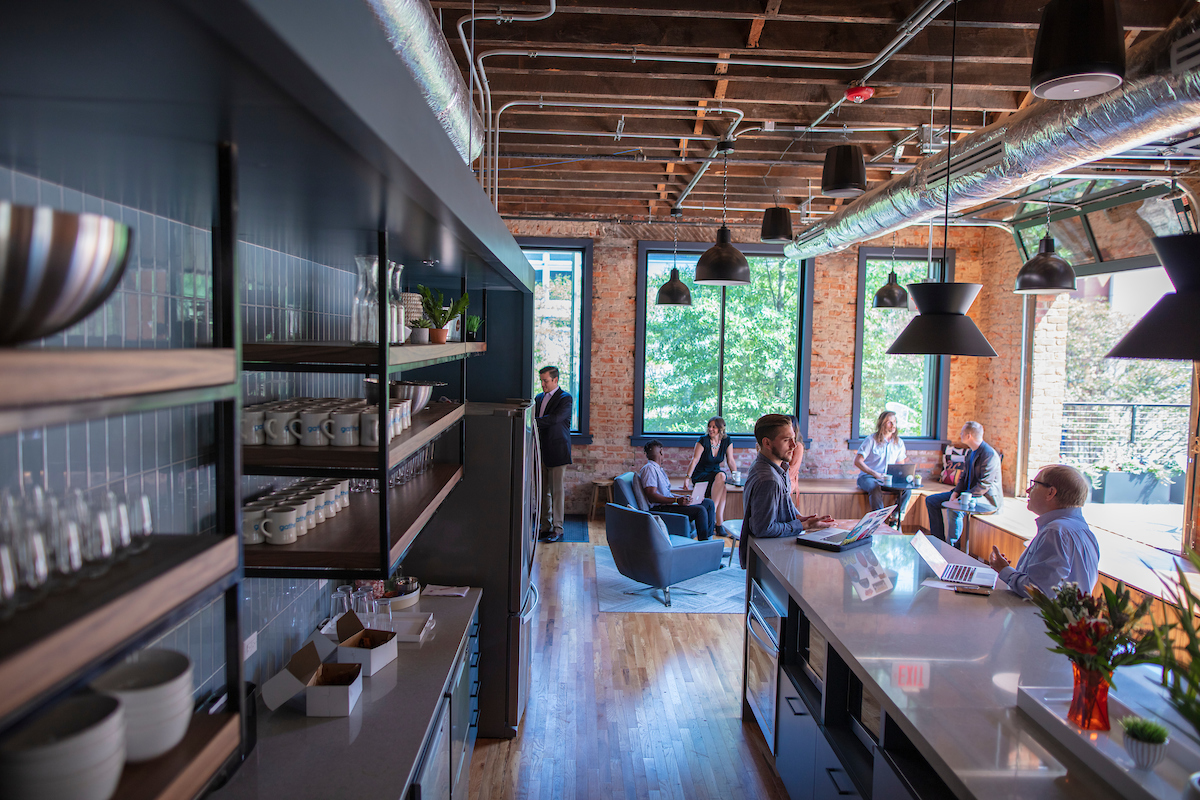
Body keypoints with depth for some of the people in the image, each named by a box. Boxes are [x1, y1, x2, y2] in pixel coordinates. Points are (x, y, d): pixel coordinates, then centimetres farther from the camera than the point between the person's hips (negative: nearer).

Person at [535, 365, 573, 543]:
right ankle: (546, 527, 17)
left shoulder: (565, 399, -7)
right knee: (543, 492, 9)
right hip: (541, 451, 6)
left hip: (557, 451, -6)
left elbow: (555, 418, -22)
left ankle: (557, 529, 6)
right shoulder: (539, 398, 16)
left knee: (556, 491, -2)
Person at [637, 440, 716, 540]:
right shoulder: (649, 468, -11)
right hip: (660, 508, -11)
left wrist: (682, 498, 8)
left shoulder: (659, 469, 23)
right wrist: (676, 500, -27)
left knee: (709, 503, 6)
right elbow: (652, 496, -21)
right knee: (700, 510, -25)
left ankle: (708, 538, 4)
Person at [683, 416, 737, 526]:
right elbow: (694, 460, -18)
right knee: (720, 477, -33)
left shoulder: (727, 442, 1)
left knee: (722, 475, -33)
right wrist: (688, 477, -28)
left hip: (715, 473, 4)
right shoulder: (703, 440, -12)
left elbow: (730, 461, 5)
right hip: (700, 475, -4)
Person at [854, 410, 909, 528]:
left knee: (907, 489, -23)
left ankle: (895, 520, -16)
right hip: (868, 476, -4)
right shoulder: (871, 440, -5)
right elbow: (857, 461, -10)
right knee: (876, 488, -37)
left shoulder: (899, 442, 10)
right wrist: (875, 474, -17)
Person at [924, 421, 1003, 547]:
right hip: (969, 493, 10)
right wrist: (956, 492, -3)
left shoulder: (989, 454, -19)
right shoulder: (971, 453, 12)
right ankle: (939, 542, 3)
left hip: (987, 498, -10)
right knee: (931, 501, 2)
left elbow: (984, 485, -24)